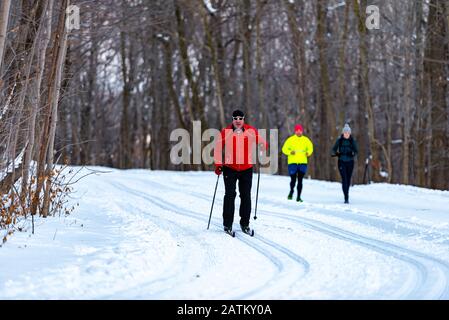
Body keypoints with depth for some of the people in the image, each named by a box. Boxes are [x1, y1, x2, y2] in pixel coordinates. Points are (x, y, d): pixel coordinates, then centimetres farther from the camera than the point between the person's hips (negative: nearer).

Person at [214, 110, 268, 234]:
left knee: (246, 196, 5)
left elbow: (263, 144, 10)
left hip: (246, 169, 2)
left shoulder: (251, 131, 0)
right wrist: (218, 164, -4)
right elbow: (218, 148, 3)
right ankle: (227, 224, 0)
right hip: (230, 168, -2)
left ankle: (245, 223, 14)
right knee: (230, 195, -6)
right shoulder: (226, 132, -2)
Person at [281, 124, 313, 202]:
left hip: (303, 163, 2)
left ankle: (298, 197, 6)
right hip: (292, 162, -2)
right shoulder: (290, 139, 1)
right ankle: (291, 191, 23)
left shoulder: (306, 140, 7)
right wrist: (290, 152, -17)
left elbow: (310, 148, 15)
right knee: (293, 179, -4)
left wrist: (308, 153, -6)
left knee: (300, 180, 1)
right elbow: (284, 149, 2)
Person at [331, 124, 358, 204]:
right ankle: (346, 198, -16)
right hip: (342, 162, -1)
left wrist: (353, 154, -25)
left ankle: (347, 193, 32)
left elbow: (356, 151, -3)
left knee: (348, 179, 10)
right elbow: (334, 149, 4)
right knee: (344, 179, -12)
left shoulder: (352, 141, 0)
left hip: (350, 162, 1)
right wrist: (335, 153, -18)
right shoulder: (339, 140, -1)